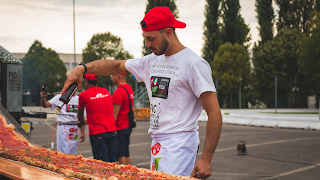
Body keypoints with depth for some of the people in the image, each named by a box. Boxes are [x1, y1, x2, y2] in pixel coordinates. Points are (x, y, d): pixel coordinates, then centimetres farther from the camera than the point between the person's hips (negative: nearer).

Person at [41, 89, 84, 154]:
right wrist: (43, 98, -33)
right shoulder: (59, 97, -1)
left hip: (75, 128, 4)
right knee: (63, 152, -6)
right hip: (63, 127, -4)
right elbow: (45, 105, -11)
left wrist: (82, 132, 10)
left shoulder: (79, 99, 10)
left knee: (72, 153, 9)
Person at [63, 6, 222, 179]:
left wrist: (206, 159, -17)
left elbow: (215, 113, -13)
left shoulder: (195, 64, -10)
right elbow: (116, 66, 23)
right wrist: (82, 68, 5)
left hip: (179, 145, -7)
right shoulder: (152, 61, 14)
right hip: (157, 144, 8)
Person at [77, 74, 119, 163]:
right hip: (112, 130, 5)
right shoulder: (106, 91, 13)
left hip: (97, 132, -4)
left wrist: (82, 123, 37)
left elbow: (80, 115, 15)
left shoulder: (83, 95, -1)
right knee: (115, 161, 6)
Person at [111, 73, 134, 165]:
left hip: (120, 128, -9)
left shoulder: (119, 92, -17)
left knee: (120, 155, -5)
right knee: (126, 154, 13)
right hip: (128, 126, 9)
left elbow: (115, 113, -19)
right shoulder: (129, 89, 13)